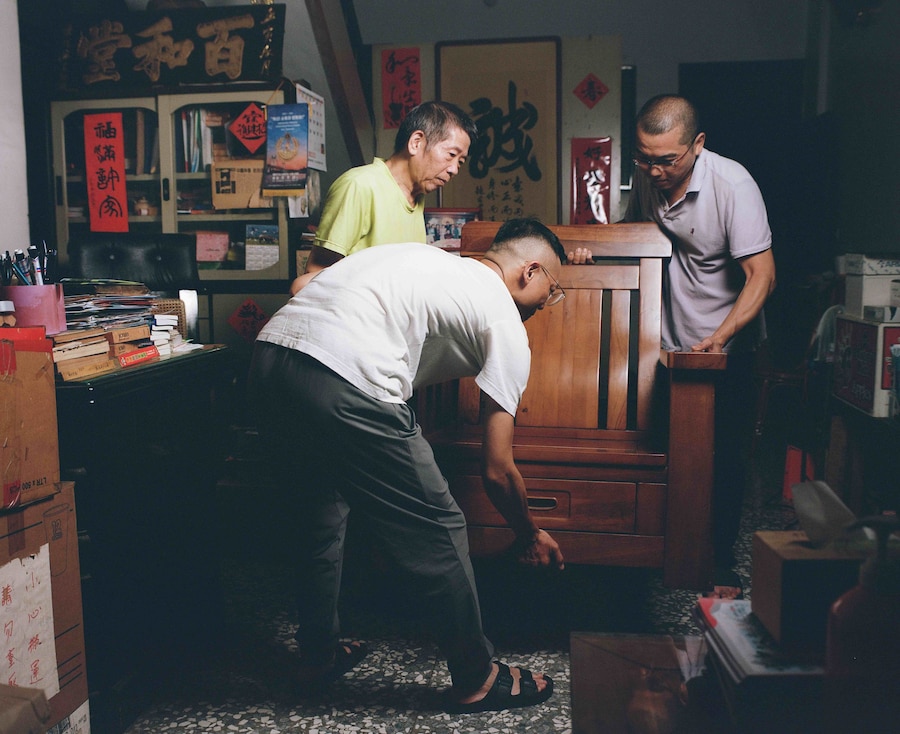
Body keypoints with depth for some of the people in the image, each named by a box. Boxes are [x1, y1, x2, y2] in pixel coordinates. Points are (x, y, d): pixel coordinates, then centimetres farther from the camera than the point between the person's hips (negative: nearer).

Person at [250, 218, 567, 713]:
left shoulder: (431, 261, 29)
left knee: (324, 508, 29)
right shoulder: (506, 326, 9)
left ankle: (319, 654, 46)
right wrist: (529, 536, 29)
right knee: (437, 532, 9)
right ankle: (477, 682, 27)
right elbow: (497, 471, 10)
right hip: (344, 387, -9)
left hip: (268, 356, 9)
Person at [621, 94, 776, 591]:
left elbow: (761, 275, -23)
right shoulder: (648, 177, -4)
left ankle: (721, 559, 21)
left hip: (725, 348, -4)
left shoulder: (733, 185, -21)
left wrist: (718, 338, -36)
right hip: (667, 343, 4)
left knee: (723, 457, 5)